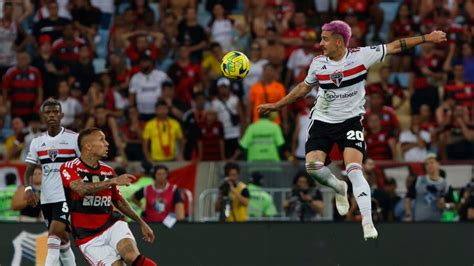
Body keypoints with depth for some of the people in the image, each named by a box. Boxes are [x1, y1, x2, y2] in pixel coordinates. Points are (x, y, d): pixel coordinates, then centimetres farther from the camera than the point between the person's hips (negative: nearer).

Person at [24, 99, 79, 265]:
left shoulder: (74, 139, -4)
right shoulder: (37, 142, 9)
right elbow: (29, 171, 10)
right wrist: (28, 188, -9)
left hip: (67, 197, -5)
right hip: (46, 199, 5)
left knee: (54, 235, -19)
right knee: (61, 239, 14)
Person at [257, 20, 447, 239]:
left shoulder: (361, 56, -14)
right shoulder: (318, 64, -4)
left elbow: (394, 47, -8)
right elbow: (304, 87, 14)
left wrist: (426, 38, -9)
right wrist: (277, 105, 17)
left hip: (351, 120, -3)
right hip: (322, 121, 3)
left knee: (354, 169, -20)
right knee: (313, 166, -14)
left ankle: (368, 223, -23)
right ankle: (339, 188, 21)